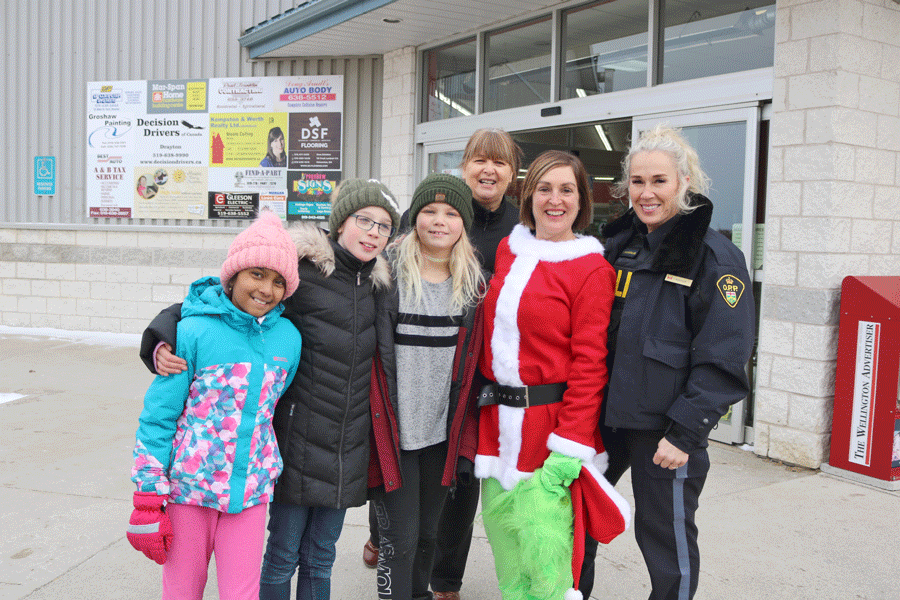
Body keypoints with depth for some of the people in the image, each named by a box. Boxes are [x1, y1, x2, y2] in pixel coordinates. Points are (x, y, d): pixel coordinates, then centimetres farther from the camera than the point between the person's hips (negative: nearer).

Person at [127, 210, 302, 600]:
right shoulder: (195, 331, -11)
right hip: (189, 485, -2)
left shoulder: (287, 337, 1)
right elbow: (158, 414, -8)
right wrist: (149, 499, -8)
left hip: (250, 489, 3)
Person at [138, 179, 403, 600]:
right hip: (299, 442, -5)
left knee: (321, 558, 17)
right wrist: (165, 338, -26)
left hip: (348, 451, 5)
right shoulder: (300, 269, -13)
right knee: (283, 555, 8)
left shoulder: (376, 284, 5)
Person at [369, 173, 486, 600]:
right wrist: (375, 421, -5)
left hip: (443, 431, 3)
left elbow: (473, 363, 8)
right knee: (400, 537, 0)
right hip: (395, 429, -3)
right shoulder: (389, 272, -6)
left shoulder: (473, 282, 5)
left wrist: (466, 436, 6)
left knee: (428, 532, 16)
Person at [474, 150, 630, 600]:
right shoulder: (507, 250, 10)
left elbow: (589, 363, -11)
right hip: (498, 423, 6)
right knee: (503, 537, 13)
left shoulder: (592, 270, -7)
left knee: (544, 550, -3)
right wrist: (489, 401, 12)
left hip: (550, 424, -5)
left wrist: (569, 448, -16)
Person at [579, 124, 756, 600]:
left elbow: (723, 359, -14)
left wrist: (686, 432, -18)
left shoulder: (715, 256, -10)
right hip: (603, 416, 6)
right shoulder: (619, 244, 8)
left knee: (666, 538, 7)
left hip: (664, 429, -6)